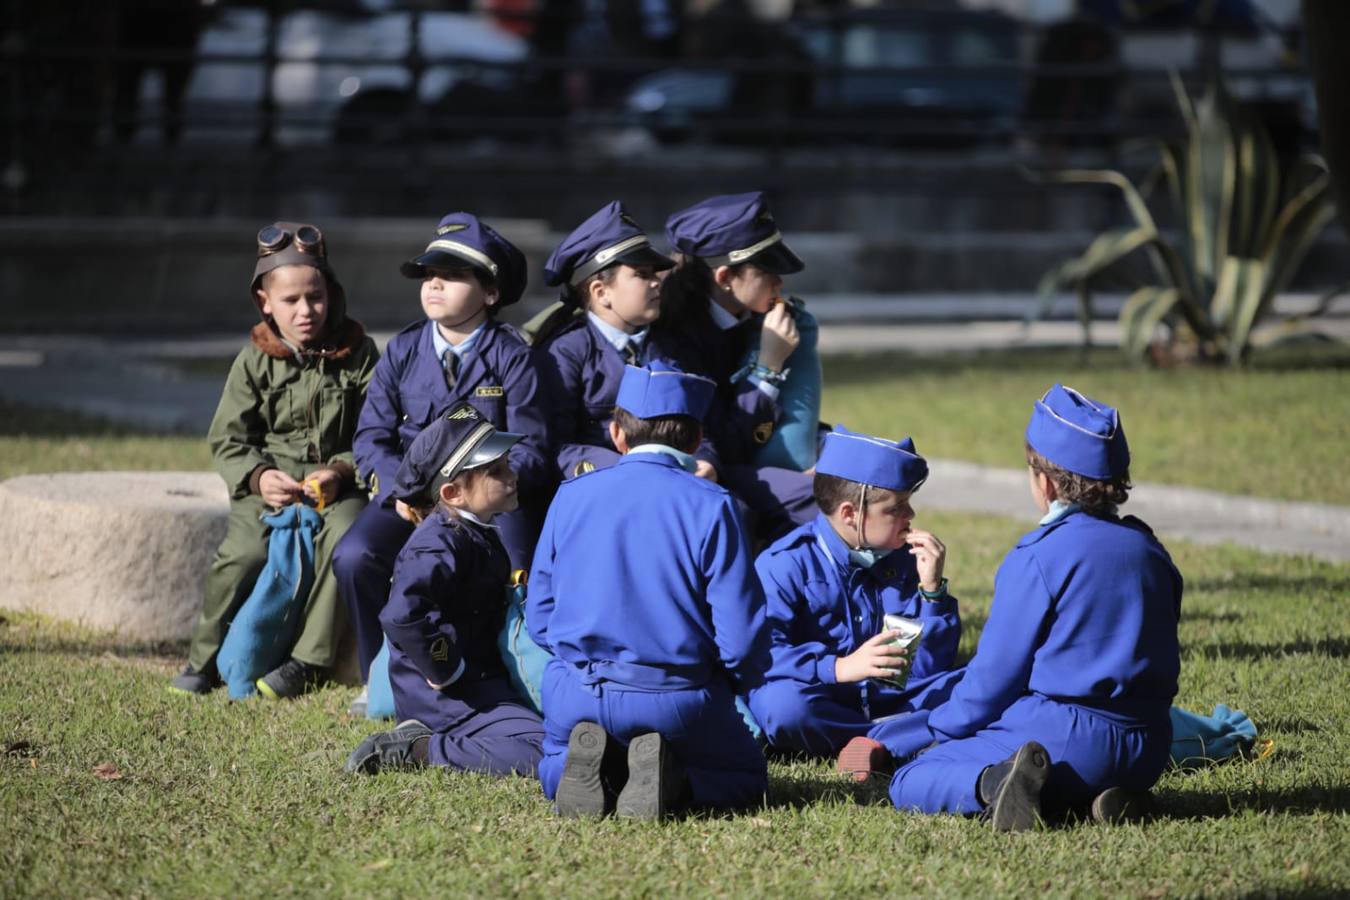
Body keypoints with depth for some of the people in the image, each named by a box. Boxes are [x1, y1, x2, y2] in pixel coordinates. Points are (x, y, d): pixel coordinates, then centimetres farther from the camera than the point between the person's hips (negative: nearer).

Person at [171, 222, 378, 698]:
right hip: (269, 484, 0)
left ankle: (308, 660, -20)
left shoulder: (357, 354, 1)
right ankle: (204, 659, -3)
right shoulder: (255, 361, 3)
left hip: (338, 484, 0)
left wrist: (340, 471, -17)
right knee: (243, 552, -26)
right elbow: (228, 439, 3)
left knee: (344, 540, -33)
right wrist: (258, 476, -17)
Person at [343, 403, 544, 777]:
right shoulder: (439, 544, -20)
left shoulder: (479, 535, 13)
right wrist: (446, 672, -26)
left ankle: (423, 742, 8)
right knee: (540, 751, -24)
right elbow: (402, 615, -36)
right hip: (446, 694, -10)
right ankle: (418, 752, -15)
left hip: (483, 682, 10)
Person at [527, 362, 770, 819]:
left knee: (553, 770, 34)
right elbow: (742, 638, -10)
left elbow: (539, 618, 10)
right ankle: (673, 782, -9)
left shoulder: (571, 496, 4)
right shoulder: (710, 506, -6)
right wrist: (735, 681, 13)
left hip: (575, 696, 3)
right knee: (745, 777, 24)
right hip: (677, 698, -3)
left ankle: (584, 765, -4)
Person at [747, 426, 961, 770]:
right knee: (782, 700, -38)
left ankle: (878, 745, -28)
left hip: (886, 700, 5)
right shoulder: (786, 564, -8)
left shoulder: (903, 561, 10)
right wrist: (840, 667, -33)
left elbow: (930, 668, 6)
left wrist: (931, 587, -6)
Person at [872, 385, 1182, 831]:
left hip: (1063, 736, -7)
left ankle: (994, 783, -29)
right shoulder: (1149, 550, 12)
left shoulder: (1038, 558, -9)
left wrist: (937, 729, 10)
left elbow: (994, 678, -6)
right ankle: (1099, 790, 2)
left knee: (908, 784, 3)